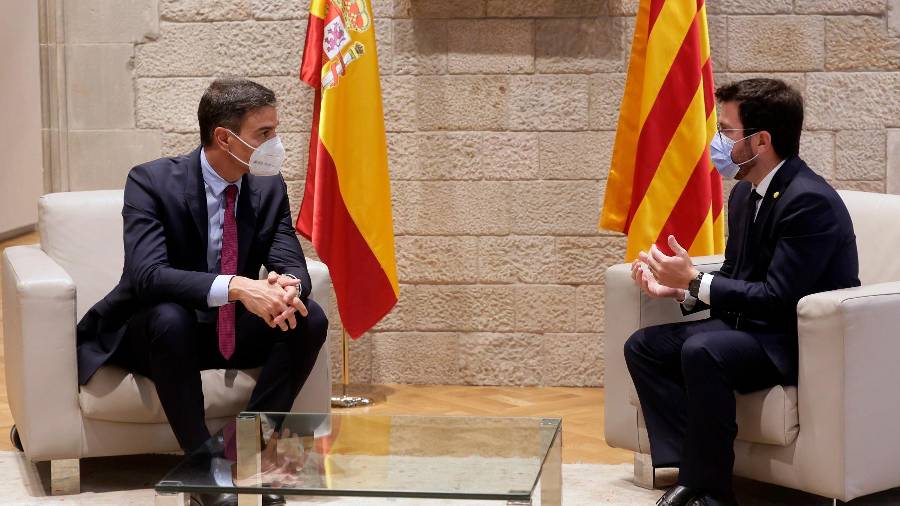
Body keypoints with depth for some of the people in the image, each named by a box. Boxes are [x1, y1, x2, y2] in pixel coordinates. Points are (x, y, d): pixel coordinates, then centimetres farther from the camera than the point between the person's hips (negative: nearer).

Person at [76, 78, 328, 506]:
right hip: (152, 333, -5)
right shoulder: (152, 181, -19)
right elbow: (147, 274, -33)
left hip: (232, 332, 5)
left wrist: (288, 287, -36)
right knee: (171, 316, -38)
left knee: (310, 319, -20)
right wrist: (235, 286, -48)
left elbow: (292, 265, -8)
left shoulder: (269, 187, -3)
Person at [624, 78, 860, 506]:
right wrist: (676, 287, -3)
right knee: (643, 346, -1)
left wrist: (695, 282, -20)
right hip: (751, 326, 10)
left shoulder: (810, 200, -21)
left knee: (702, 351, -33)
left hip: (803, 341, -10)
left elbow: (778, 298, -25)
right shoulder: (744, 194, 8)